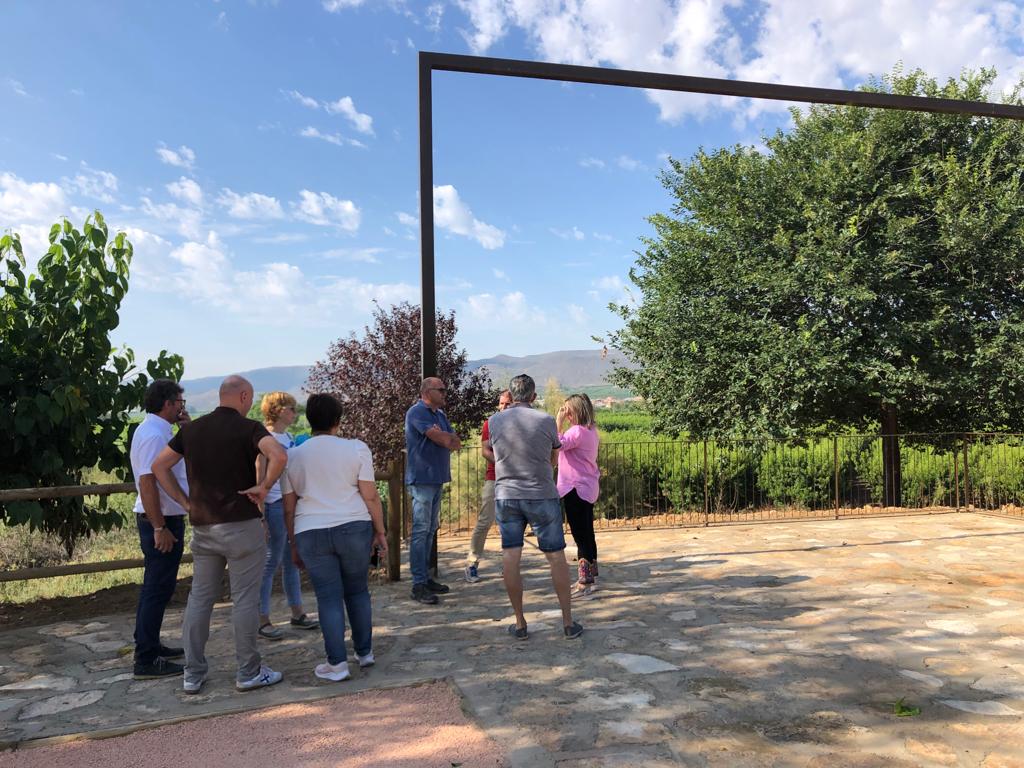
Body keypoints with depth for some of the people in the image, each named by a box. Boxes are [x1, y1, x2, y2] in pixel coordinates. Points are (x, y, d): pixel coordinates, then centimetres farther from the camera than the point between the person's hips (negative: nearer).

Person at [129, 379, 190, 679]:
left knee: (155, 587, 19)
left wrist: (186, 428, 10)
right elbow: (147, 482, -26)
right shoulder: (154, 434, -19)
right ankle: (146, 661, 3)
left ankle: (150, 646, 32)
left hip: (161, 519, 11)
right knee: (158, 590, -4)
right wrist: (159, 528, -25)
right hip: (162, 521, -11)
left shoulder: (154, 430, 13)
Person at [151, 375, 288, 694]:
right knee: (245, 599, 3)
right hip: (241, 525, -5)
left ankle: (193, 674, 19)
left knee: (200, 597, 14)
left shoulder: (192, 429, 9)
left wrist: (184, 501, 11)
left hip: (202, 526, 6)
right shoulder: (248, 428, -9)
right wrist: (263, 487, -14)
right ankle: (249, 673, 12)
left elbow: (159, 466, 12)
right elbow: (279, 455, -28)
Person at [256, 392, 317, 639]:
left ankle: (297, 613, 25)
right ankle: (262, 619, 11)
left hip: (293, 504, 8)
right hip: (275, 506, -8)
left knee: (292, 561, 15)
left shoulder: (288, 437, 12)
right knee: (271, 562, 0)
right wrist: (260, 516, -17)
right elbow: (259, 479, -14)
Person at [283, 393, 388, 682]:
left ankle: (337, 663, 8)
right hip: (354, 528, 0)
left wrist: (294, 545, 17)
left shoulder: (293, 456, 6)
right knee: (357, 591, 15)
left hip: (310, 533, 1)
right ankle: (365, 652, 25)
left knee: (329, 597, 7)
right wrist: (380, 531, 5)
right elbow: (371, 496, -4)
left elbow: (289, 508, 8)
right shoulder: (356, 449, -2)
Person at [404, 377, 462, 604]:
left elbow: (456, 443, 9)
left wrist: (445, 438, -10)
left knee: (430, 530, 12)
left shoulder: (440, 414, 18)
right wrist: (451, 438, 3)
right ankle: (418, 585, -5)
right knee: (421, 530, -8)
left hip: (437, 479, 9)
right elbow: (446, 440, -18)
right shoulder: (417, 412, -10)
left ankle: (425, 578, 19)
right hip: (422, 479, -9)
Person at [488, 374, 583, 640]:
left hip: (506, 496, 2)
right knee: (556, 558, 8)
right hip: (542, 496, -1)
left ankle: (520, 624, 11)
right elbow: (553, 460, 7)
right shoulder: (546, 421, -7)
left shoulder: (494, 421, -1)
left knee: (510, 559, 6)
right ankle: (568, 622, 14)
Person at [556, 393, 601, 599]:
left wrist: (558, 423, -18)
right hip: (587, 488, 10)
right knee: (587, 534, 17)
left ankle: (585, 582, -2)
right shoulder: (590, 430, 12)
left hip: (576, 489, -10)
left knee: (581, 536, -6)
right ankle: (590, 577, 27)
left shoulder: (577, 431, -18)